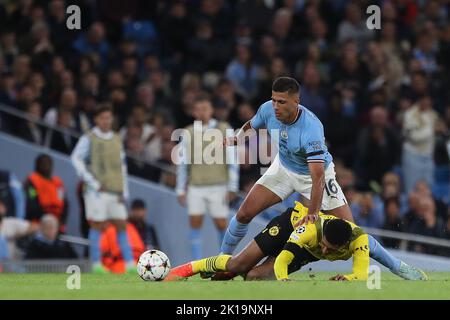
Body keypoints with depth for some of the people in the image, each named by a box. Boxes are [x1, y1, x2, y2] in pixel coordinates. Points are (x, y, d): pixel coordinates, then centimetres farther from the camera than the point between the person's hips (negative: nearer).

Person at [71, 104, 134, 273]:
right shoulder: (88, 139, 0)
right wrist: (93, 183, -14)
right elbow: (76, 159, -9)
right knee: (97, 226, -4)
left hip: (115, 191, 5)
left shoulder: (117, 139, 16)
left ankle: (130, 265, 2)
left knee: (121, 226, 2)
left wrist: (124, 192, 9)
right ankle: (96, 265, 0)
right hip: (97, 191, -5)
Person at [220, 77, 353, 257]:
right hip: (283, 168, 4)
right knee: (244, 213, -5)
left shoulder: (311, 128, -39)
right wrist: (236, 138, -18)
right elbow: (251, 125, 3)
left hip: (316, 172, -4)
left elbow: (318, 176, -42)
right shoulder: (268, 110, -22)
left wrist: (313, 213, -51)